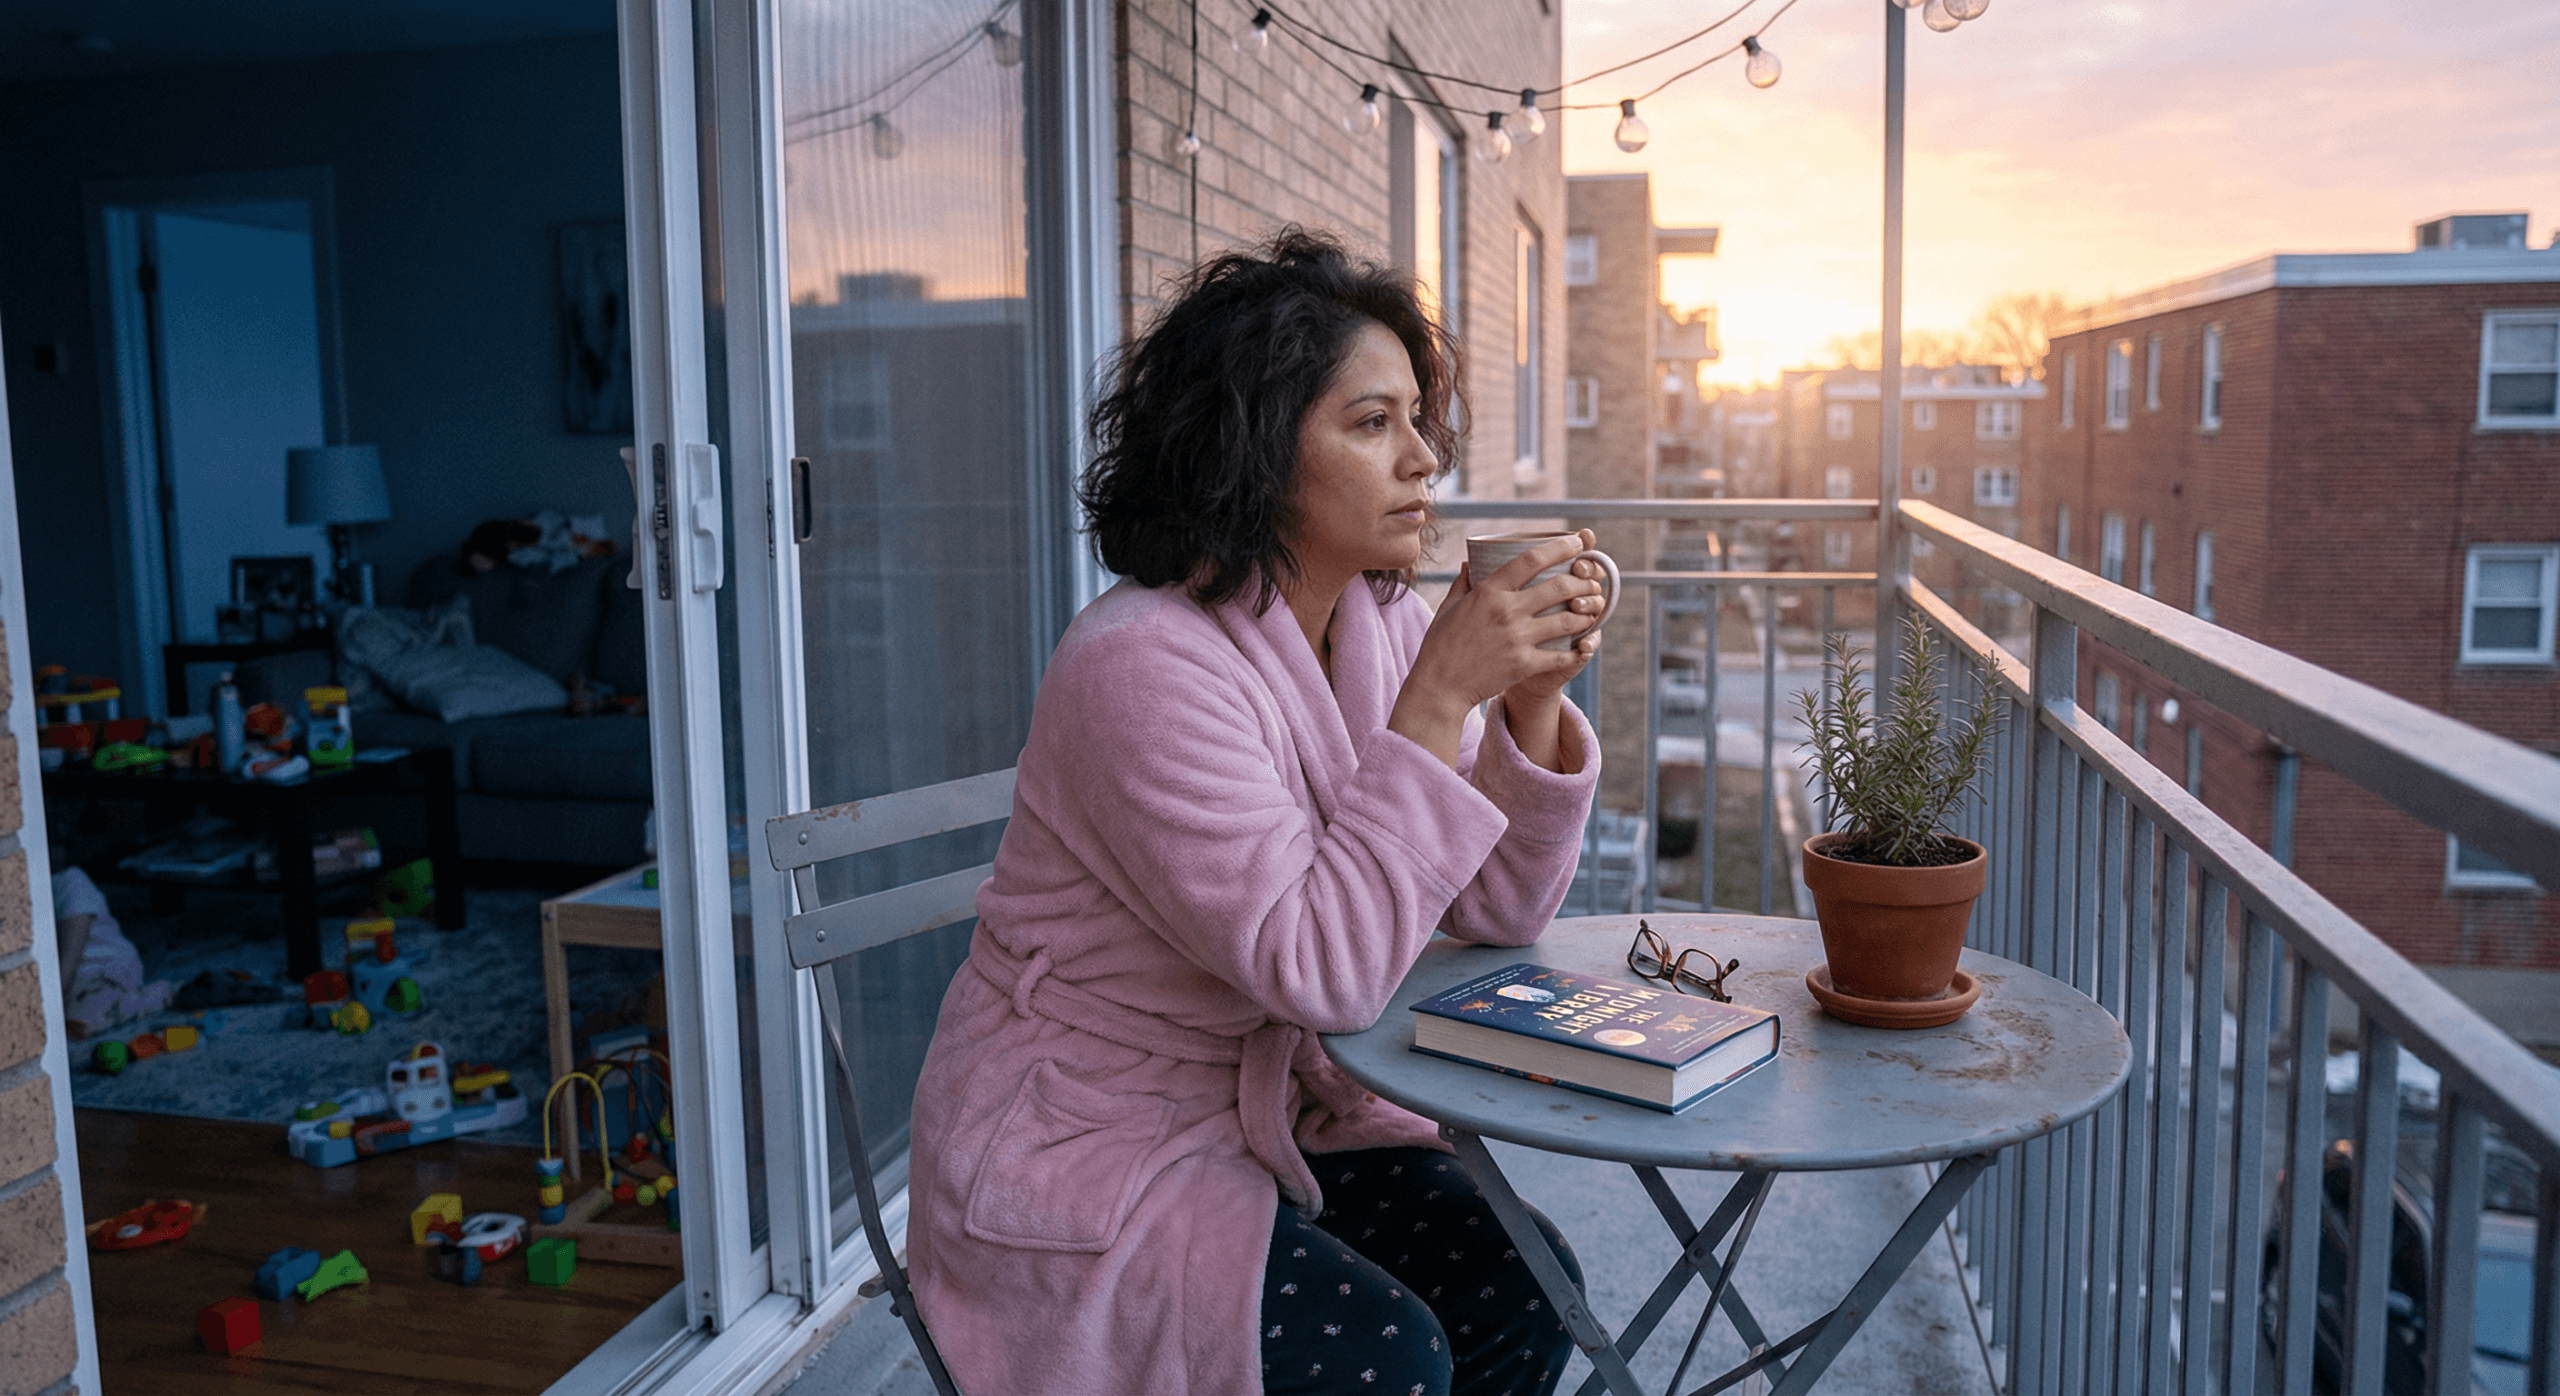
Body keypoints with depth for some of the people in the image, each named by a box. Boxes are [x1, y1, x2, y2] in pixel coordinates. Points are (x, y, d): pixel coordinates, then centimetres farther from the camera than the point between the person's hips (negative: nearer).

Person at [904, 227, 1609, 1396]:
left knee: (1518, 1287, -8)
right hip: (1073, 1156, -7)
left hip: (1263, 1112, 7)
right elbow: (1324, 971, -29)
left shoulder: (1384, 623, -1)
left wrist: (1533, 700, -15)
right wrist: (1440, 695, -29)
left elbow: (1495, 911, 0)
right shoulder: (1146, 664, -25)